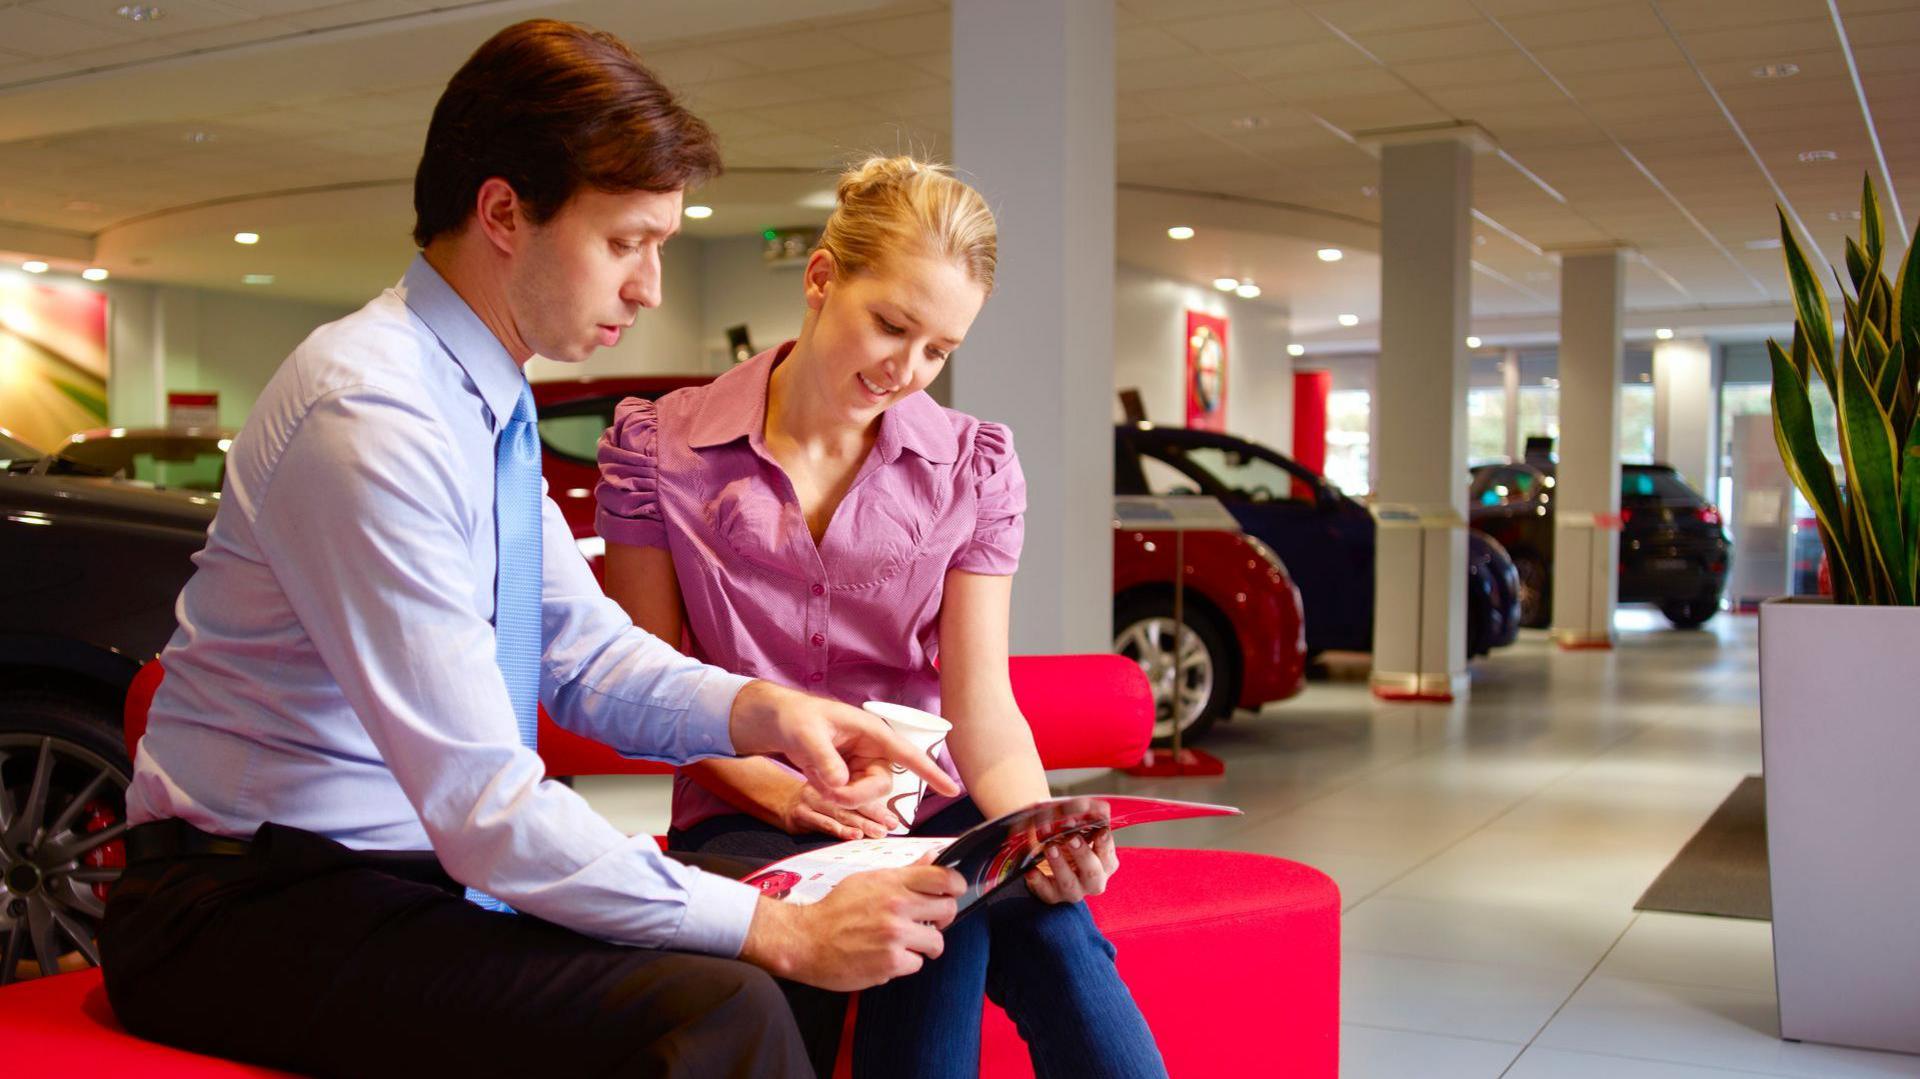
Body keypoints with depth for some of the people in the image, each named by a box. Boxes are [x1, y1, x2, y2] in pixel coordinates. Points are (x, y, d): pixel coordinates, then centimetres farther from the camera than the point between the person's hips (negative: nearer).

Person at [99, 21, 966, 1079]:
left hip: (425, 866, 9)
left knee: (810, 950, 1)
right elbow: (483, 807, -27)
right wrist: (775, 931, -24)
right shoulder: (370, 413, -24)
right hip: (250, 909, -9)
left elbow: (581, 647, 12)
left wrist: (756, 709, -7)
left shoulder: (487, 401, 6)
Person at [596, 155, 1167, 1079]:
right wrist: (780, 790, -16)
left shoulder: (972, 469, 4)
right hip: (745, 814, -2)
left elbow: (981, 704, -2)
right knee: (941, 916, -34)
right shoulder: (660, 448, -1)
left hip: (921, 802, 2)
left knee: (1054, 924, -32)